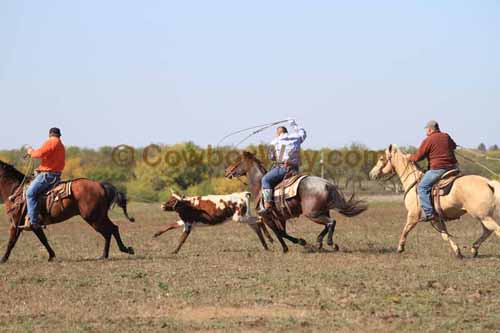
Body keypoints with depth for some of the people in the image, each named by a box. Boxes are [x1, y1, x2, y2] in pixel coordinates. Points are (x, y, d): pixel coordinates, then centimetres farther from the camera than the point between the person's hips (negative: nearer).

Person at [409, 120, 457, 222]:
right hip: (452, 167, 8)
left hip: (438, 169, -8)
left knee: (422, 187, -6)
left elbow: (418, 157, -2)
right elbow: (454, 146, 34)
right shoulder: (447, 137, 14)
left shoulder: (428, 141, -6)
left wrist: (410, 157, 19)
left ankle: (428, 213, -18)